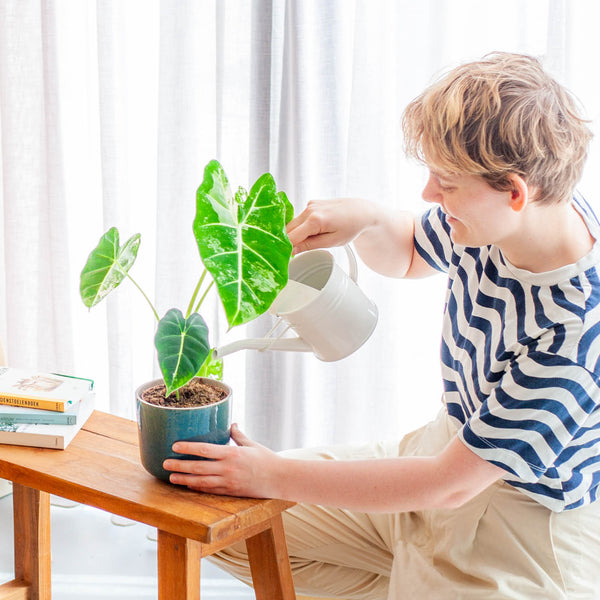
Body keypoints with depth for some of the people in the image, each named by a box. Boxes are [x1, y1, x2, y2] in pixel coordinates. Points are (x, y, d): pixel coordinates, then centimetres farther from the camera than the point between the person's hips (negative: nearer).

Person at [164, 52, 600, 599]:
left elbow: (448, 484, -27)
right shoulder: (491, 221, -10)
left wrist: (273, 476, -22)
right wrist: (366, 220, -11)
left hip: (520, 531, -7)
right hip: (447, 456, 8)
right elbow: (407, 256, 14)